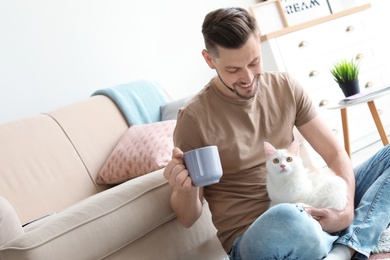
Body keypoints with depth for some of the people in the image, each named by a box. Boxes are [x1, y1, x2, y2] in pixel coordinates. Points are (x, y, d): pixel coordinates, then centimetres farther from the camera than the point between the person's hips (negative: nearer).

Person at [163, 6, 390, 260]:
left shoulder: (285, 87, 4)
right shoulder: (195, 118, -9)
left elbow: (334, 153, 6)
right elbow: (188, 217, -1)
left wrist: (347, 209, -14)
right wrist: (186, 189, -25)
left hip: (309, 212, 6)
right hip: (251, 236, -6)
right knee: (285, 220, -43)